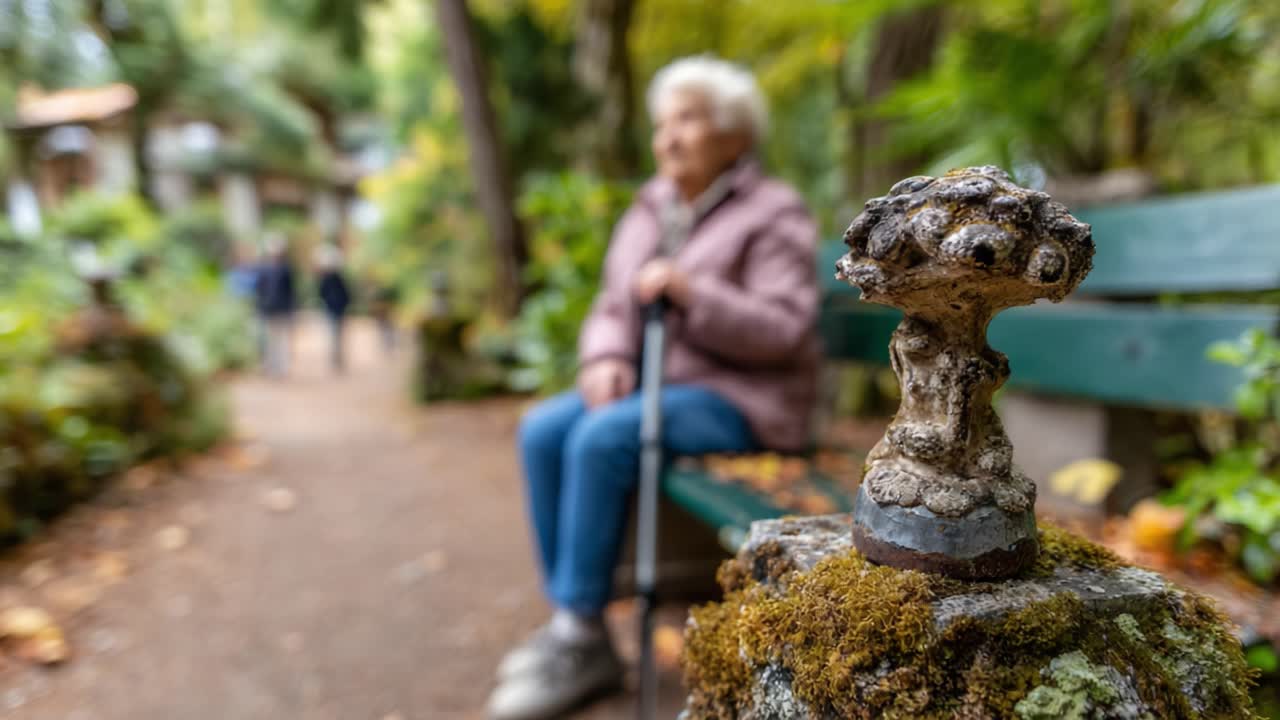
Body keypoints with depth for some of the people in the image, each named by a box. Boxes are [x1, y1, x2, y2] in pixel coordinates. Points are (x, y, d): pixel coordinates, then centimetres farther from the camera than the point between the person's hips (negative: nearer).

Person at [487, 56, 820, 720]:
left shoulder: (773, 216, -7)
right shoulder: (648, 211, 12)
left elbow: (783, 333, -15)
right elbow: (613, 308, 9)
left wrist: (691, 294, -27)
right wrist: (607, 358, -12)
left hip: (740, 398, -6)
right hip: (657, 385, 7)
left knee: (603, 438, -30)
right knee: (542, 430, -17)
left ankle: (580, 637, -15)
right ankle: (569, 624, -11)